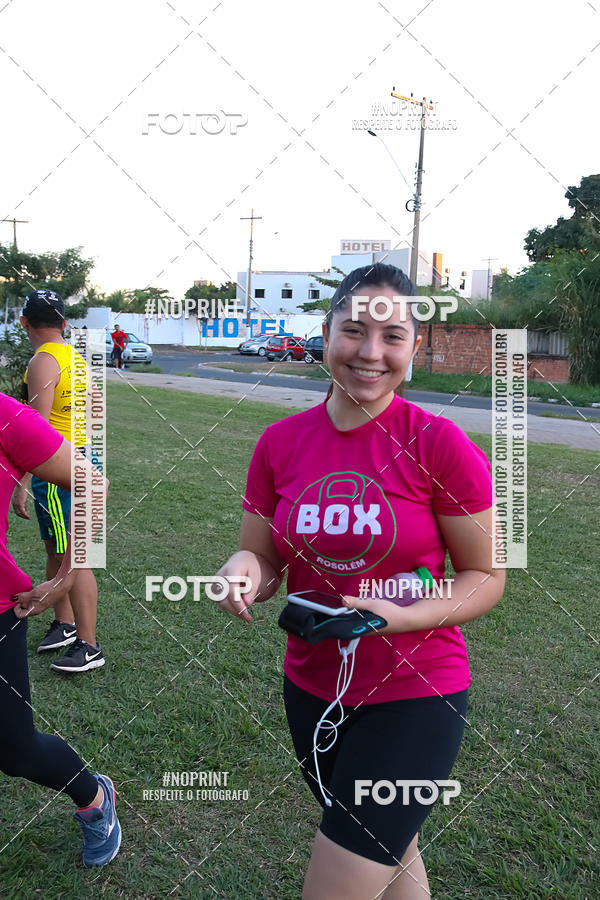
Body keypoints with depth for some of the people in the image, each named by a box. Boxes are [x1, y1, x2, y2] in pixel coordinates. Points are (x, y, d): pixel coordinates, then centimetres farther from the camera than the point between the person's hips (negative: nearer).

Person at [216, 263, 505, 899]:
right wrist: (244, 570, -21)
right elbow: (262, 568, 2)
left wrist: (403, 616, -25)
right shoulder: (280, 443, -5)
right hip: (312, 686, 4)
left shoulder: (440, 444, -16)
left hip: (414, 694, -4)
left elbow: (485, 576, -8)